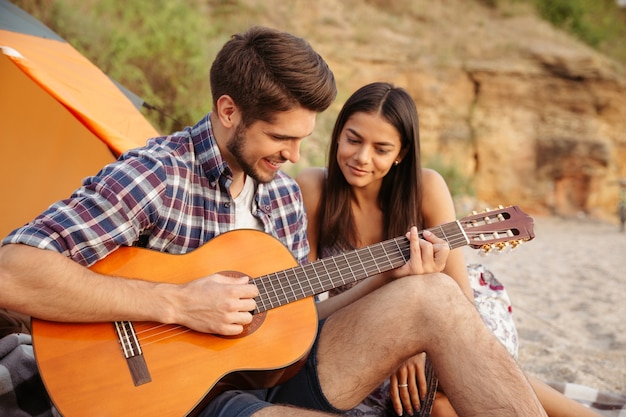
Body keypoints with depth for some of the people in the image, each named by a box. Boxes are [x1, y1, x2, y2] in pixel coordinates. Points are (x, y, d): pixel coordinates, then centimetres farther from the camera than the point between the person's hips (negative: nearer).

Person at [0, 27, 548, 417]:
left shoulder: (283, 193, 7)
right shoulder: (157, 175, -15)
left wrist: (391, 278, 0)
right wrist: (177, 303, -27)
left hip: (279, 370, 7)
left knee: (434, 297, -12)